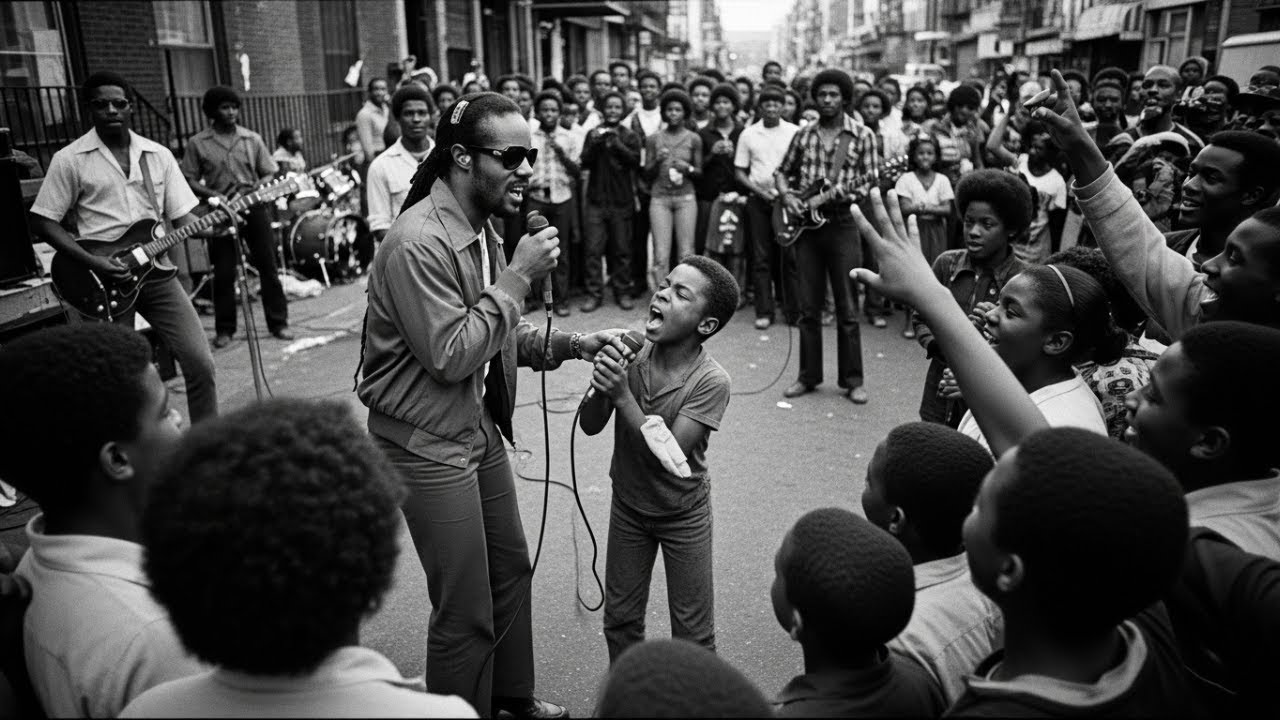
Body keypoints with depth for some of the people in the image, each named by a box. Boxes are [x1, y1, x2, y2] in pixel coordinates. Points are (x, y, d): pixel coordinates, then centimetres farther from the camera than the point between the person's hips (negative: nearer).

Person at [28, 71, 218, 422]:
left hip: (156, 272, 3)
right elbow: (42, 222, -1)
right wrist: (92, 262, -13)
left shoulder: (158, 155, 8)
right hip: (104, 280, -3)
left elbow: (182, 216, 9)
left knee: (200, 362, -3)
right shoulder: (70, 159, -2)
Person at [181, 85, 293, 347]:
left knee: (268, 265, 3)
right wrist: (211, 194, -14)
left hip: (255, 207, 2)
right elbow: (190, 181, 3)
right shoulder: (198, 143, 2)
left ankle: (278, 322, 11)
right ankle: (224, 329, 12)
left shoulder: (252, 139, 7)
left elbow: (270, 174, 8)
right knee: (224, 273, 2)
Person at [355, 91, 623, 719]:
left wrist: (572, 345, -4)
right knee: (465, 609, 2)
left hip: (480, 426, 10)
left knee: (510, 567, 22)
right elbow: (450, 357, -25)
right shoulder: (418, 243, -24)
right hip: (429, 443, -9)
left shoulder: (480, 227, 6)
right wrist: (517, 276, -22)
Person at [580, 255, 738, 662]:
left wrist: (623, 396, -34)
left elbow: (668, 457, -30)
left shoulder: (710, 381, -26)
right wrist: (600, 388, -31)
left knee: (693, 634, 9)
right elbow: (590, 427, -11)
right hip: (629, 504, 4)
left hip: (683, 514, -4)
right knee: (620, 620, 19)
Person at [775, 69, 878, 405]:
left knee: (848, 309, 1)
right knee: (808, 308, 8)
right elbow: (782, 172, 18)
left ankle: (852, 379, 11)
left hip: (843, 223, -3)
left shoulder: (862, 135, 1)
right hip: (806, 224, 3)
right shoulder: (803, 134, 9)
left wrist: (851, 191, -20)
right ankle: (809, 375, 18)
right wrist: (787, 196, -1)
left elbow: (873, 181, 0)